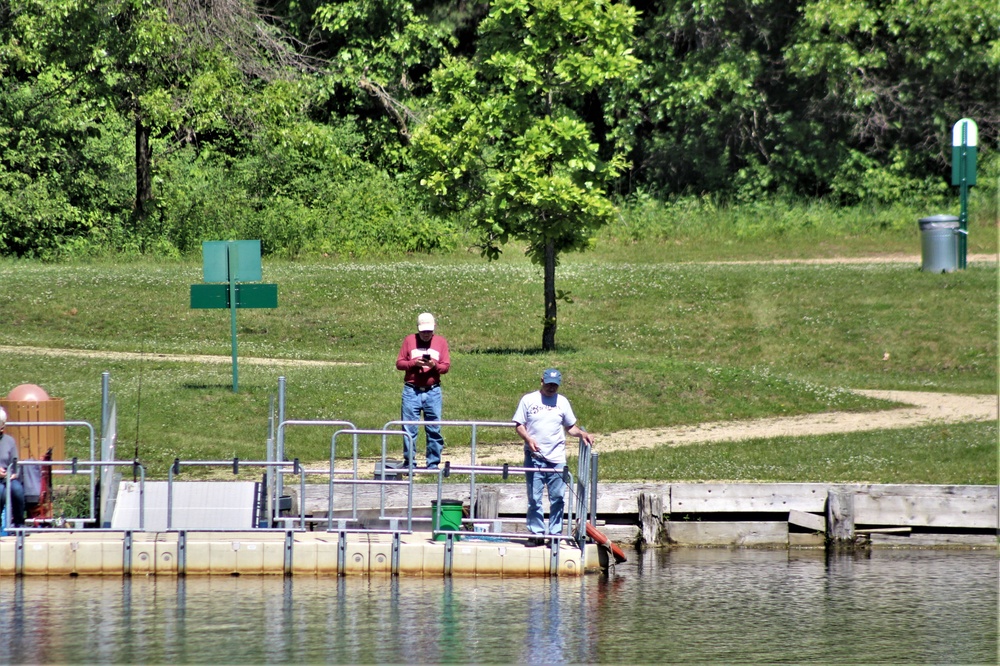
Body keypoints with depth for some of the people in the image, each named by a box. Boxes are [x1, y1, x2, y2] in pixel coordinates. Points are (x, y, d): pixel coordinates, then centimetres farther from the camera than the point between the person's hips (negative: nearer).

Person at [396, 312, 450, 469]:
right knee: (409, 429, -1)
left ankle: (433, 464, 7)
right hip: (411, 391, -1)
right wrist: (414, 363, -13)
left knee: (434, 430, 1)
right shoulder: (409, 340, 7)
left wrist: (434, 365, -15)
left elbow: (446, 366, 5)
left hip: (433, 392, 1)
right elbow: (399, 363, 5)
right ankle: (409, 463, 4)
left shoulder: (441, 341, 9)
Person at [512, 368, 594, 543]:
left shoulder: (562, 402, 11)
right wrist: (528, 439, -14)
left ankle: (555, 533, 6)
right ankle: (536, 533, 5)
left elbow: (570, 427, 15)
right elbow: (519, 425, 4)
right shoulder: (528, 400, 5)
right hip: (534, 458, -2)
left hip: (557, 458, 2)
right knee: (534, 498, -1)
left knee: (558, 497, -1)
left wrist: (582, 434, -4)